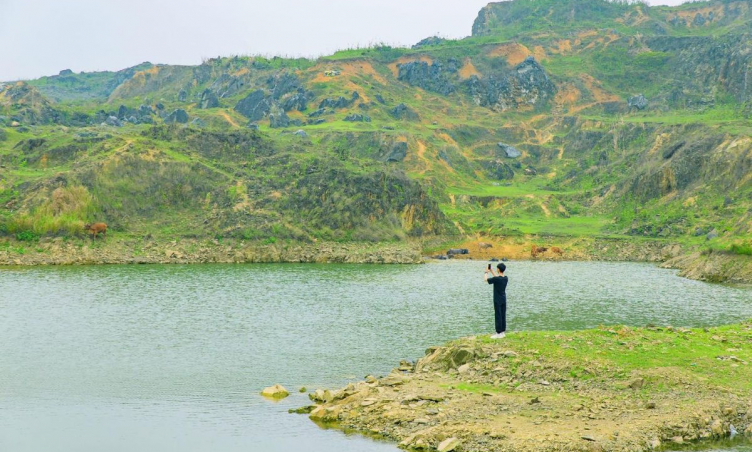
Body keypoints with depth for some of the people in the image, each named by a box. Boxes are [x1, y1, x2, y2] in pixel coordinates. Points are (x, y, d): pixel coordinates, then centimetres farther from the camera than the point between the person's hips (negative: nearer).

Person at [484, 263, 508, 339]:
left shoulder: (496, 279, -20)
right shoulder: (506, 278, 1)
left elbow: (486, 279, -8)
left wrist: (487, 272, 10)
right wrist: (491, 272, 25)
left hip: (497, 300, -7)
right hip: (504, 300, 7)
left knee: (498, 316, -3)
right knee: (503, 316, 10)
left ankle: (499, 333, -1)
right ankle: (503, 332, 15)